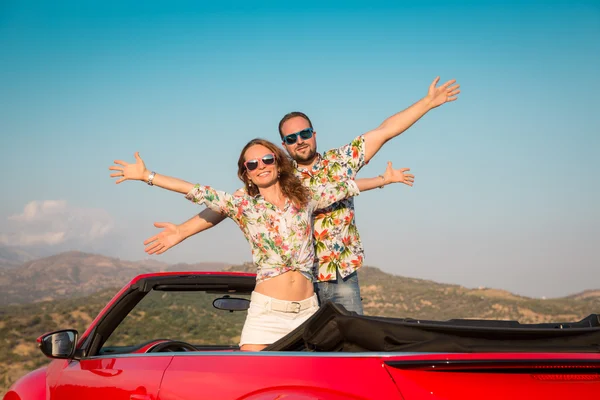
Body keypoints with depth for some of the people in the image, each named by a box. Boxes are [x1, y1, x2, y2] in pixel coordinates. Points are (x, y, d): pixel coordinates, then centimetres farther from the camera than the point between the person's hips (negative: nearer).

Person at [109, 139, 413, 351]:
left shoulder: (306, 198, 9)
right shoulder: (243, 206, 3)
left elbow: (345, 186, 19)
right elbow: (197, 192, -1)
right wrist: (146, 176, -5)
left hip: (307, 310, 2)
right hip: (266, 311, -2)